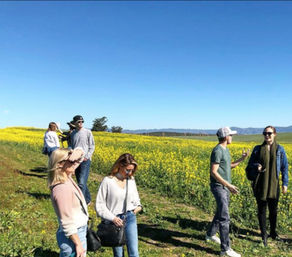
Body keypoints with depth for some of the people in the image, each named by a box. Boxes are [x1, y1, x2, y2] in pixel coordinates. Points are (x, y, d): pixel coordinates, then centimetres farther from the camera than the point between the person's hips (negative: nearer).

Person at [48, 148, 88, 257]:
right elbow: (67, 223, -24)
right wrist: (78, 244, -17)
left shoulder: (65, 177, -1)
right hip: (73, 236, -9)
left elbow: (79, 153, 11)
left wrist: (79, 152, -12)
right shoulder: (62, 189, -27)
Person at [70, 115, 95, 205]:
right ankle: (88, 199, 26)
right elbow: (71, 147, 18)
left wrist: (86, 157, -13)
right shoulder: (72, 134, 10)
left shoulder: (88, 132, -3)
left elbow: (92, 147, -2)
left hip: (85, 160, -5)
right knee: (80, 182, 12)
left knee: (82, 183, -13)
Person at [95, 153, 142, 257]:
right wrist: (112, 218, -16)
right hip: (115, 220, -3)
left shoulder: (131, 180, 0)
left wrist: (138, 206, -4)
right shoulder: (108, 181, -13)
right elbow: (99, 205, -7)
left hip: (130, 218, 3)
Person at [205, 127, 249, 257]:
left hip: (225, 187, 10)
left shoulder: (225, 150, 11)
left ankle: (210, 234, 39)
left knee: (221, 212, 21)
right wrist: (229, 185, -26)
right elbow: (213, 172, -23)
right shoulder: (217, 151, -20)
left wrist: (242, 159, 10)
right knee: (224, 217, -9)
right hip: (218, 187, -10)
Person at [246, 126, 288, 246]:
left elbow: (284, 167, 5)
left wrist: (285, 183, 1)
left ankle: (273, 232, 35)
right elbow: (250, 164, 7)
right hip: (260, 185, -1)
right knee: (262, 209, 6)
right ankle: (263, 235, 19)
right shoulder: (257, 149, 1)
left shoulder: (280, 149, 1)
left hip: (273, 185, 1)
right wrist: (256, 166, -16)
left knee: (273, 209, 14)